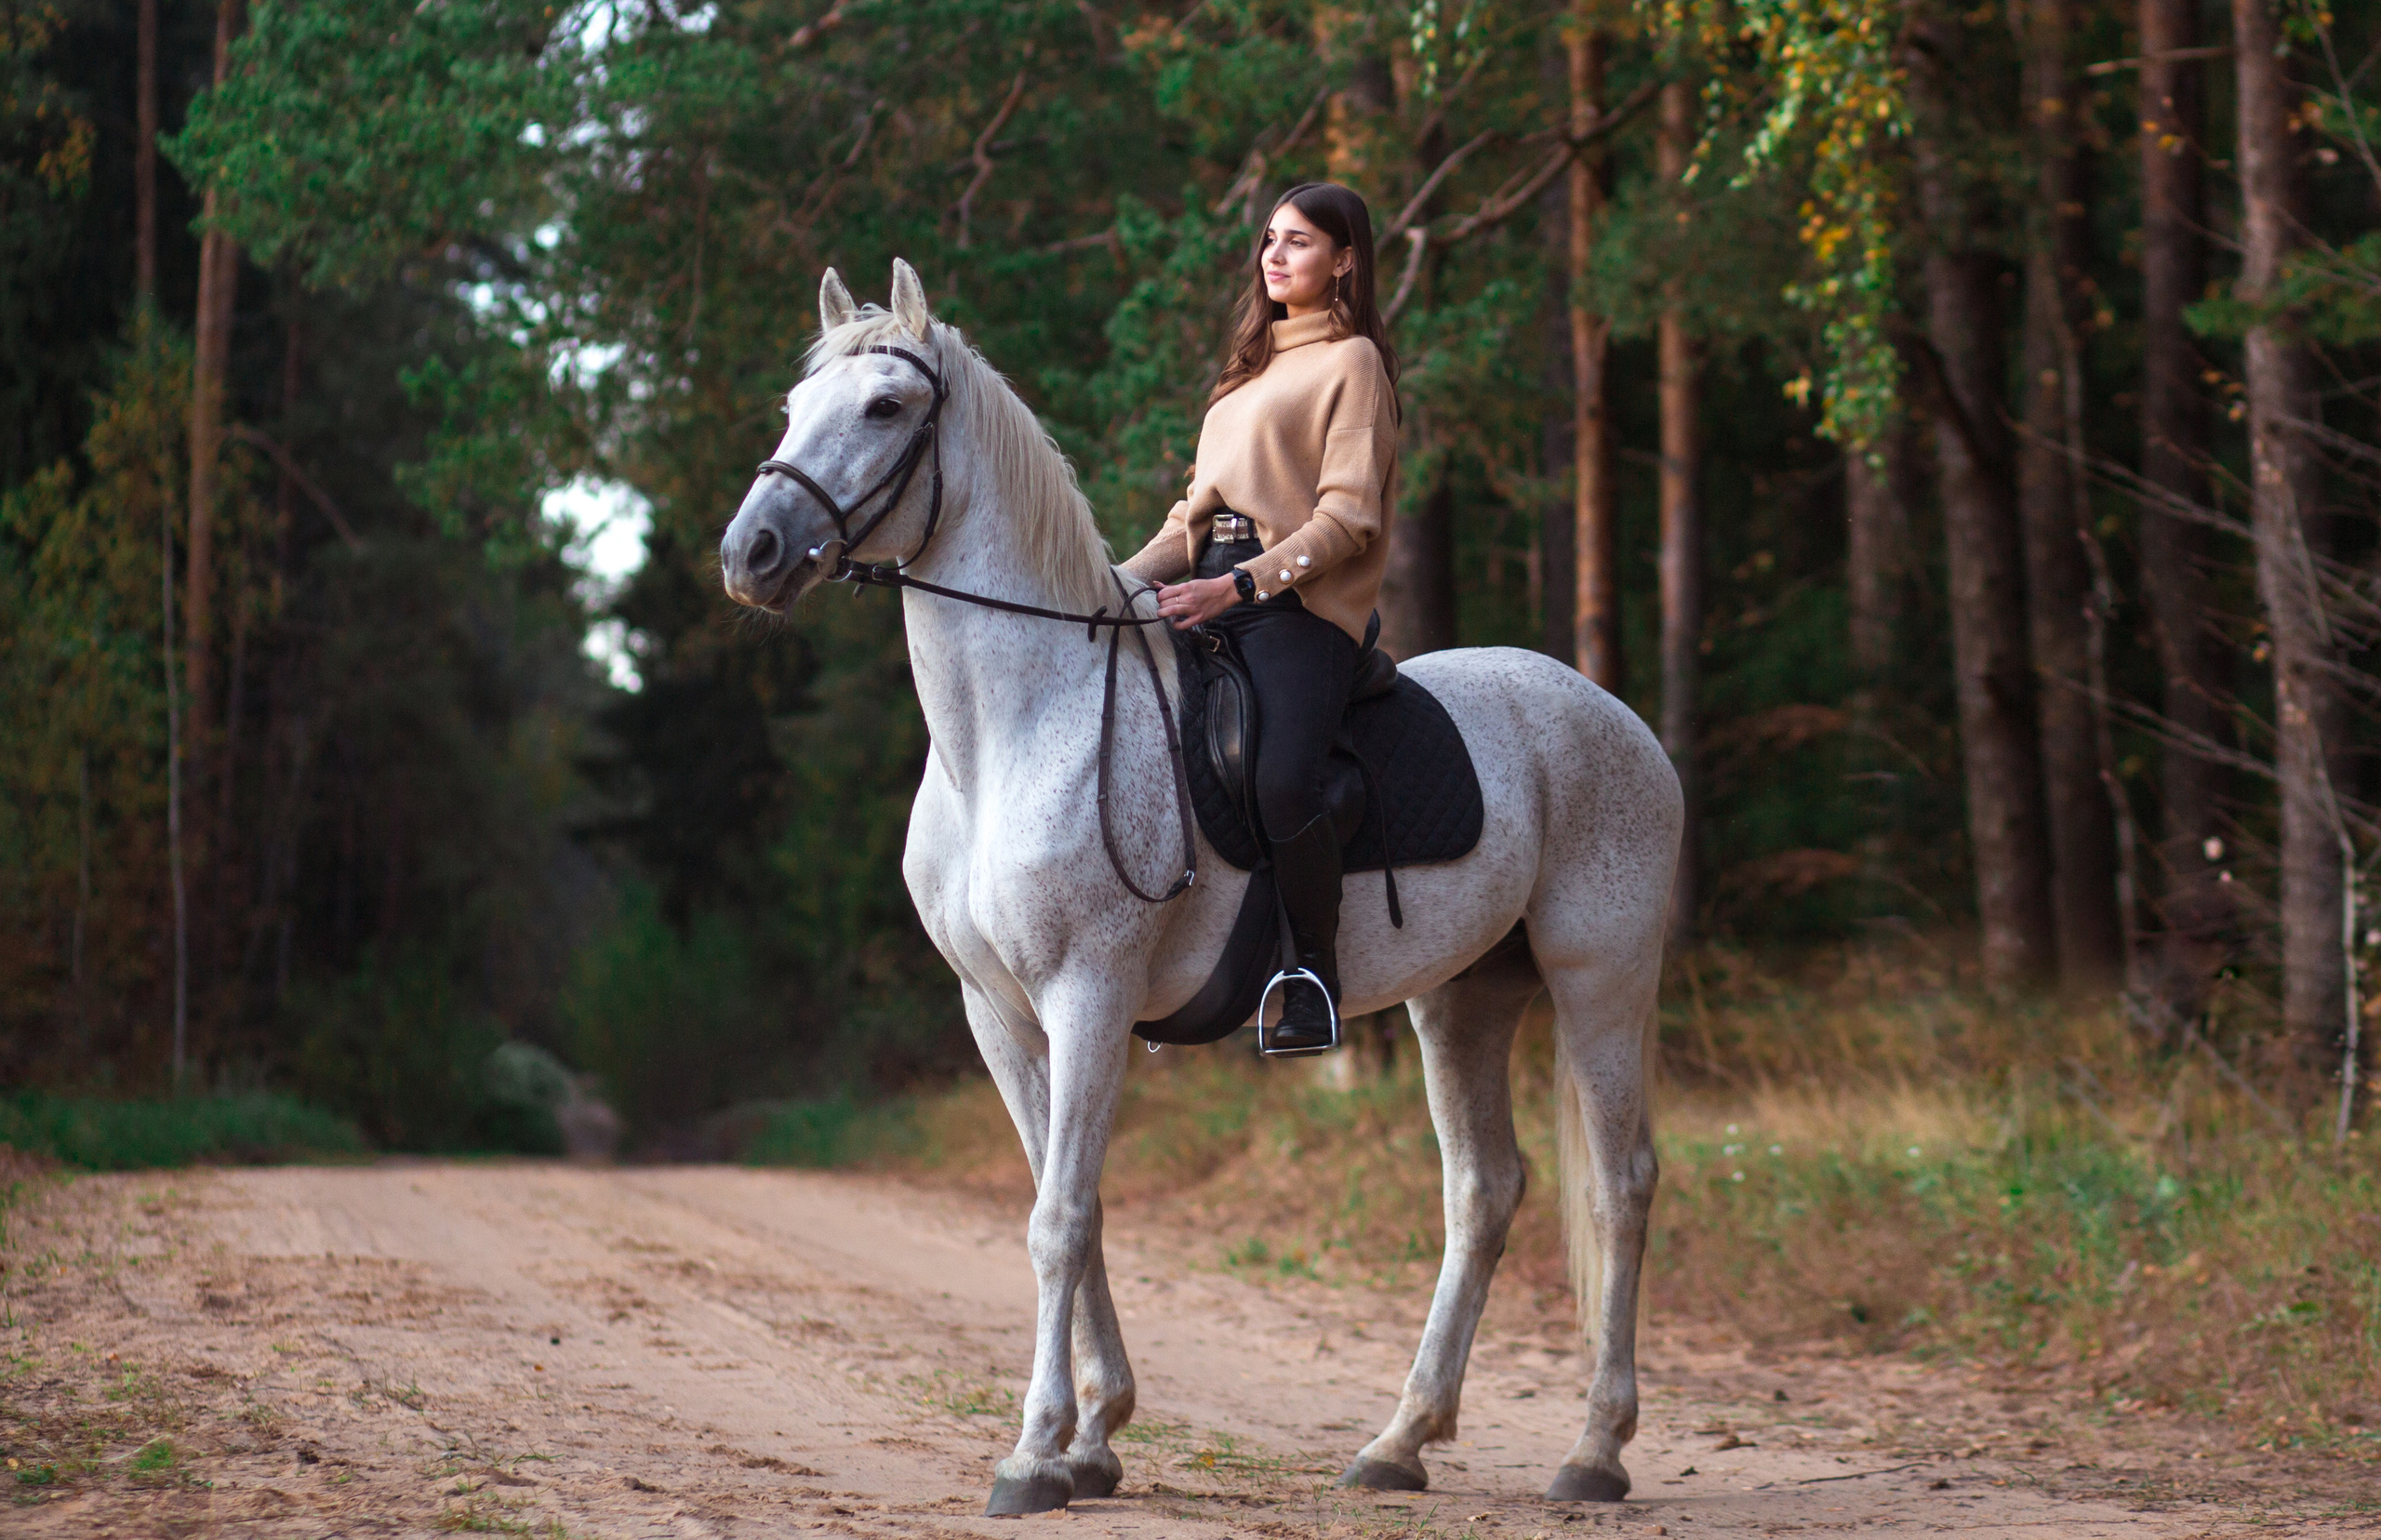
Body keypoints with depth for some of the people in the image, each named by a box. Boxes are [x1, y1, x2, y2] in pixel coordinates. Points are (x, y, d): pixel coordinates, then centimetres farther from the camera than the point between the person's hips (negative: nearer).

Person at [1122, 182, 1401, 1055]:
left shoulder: (1353, 361, 2)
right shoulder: (1256, 363, 27)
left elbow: (1347, 517, -9)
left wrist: (1242, 585, -19)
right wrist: (1128, 580, 7)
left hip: (1300, 603, -8)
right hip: (1212, 594, 8)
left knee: (1283, 782, -31)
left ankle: (1313, 980, -16)